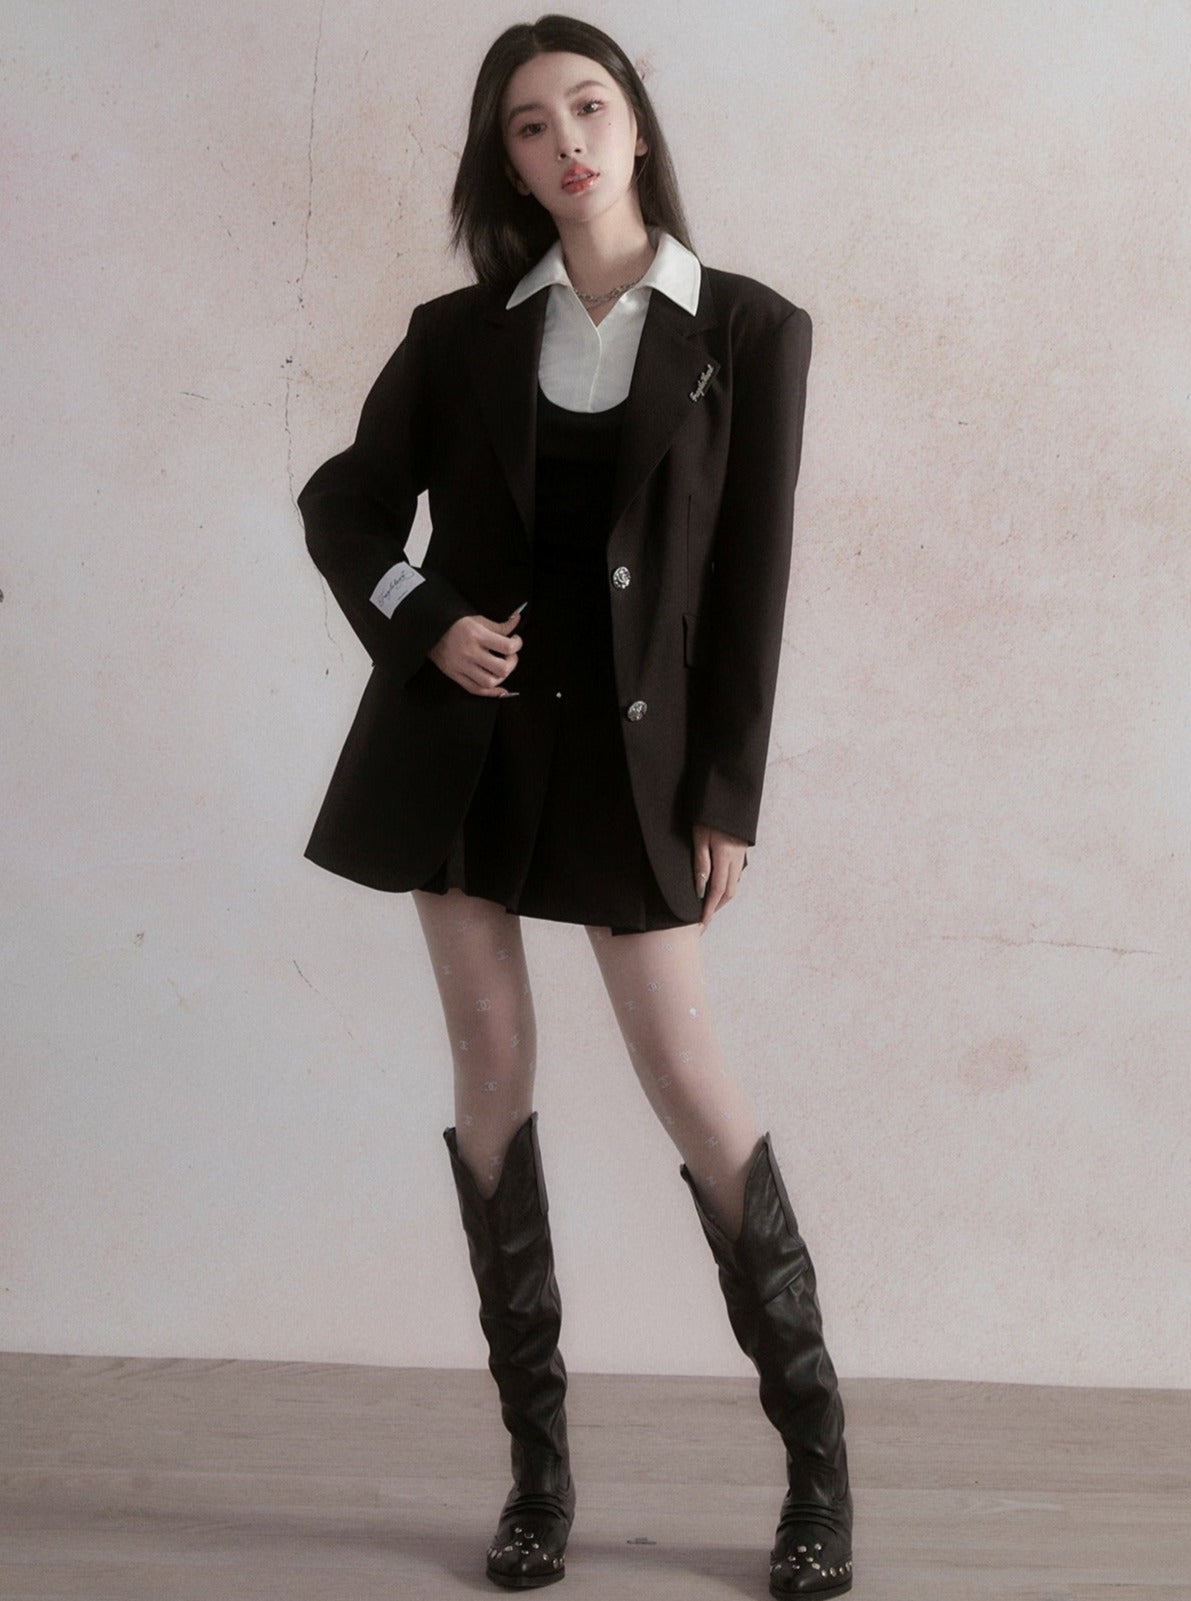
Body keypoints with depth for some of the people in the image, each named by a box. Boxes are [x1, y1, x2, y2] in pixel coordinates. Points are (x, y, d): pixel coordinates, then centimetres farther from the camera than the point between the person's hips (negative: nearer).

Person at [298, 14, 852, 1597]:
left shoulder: (746, 330, -1)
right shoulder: (459, 332, 5)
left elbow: (751, 577, -2)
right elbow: (345, 500, 12)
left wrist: (728, 795, -5)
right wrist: (422, 624, -8)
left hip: (628, 743, -3)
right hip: (462, 736, 3)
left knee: (690, 1080, -4)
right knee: (492, 1065, 4)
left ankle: (817, 1451, 10)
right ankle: (539, 1458, 13)